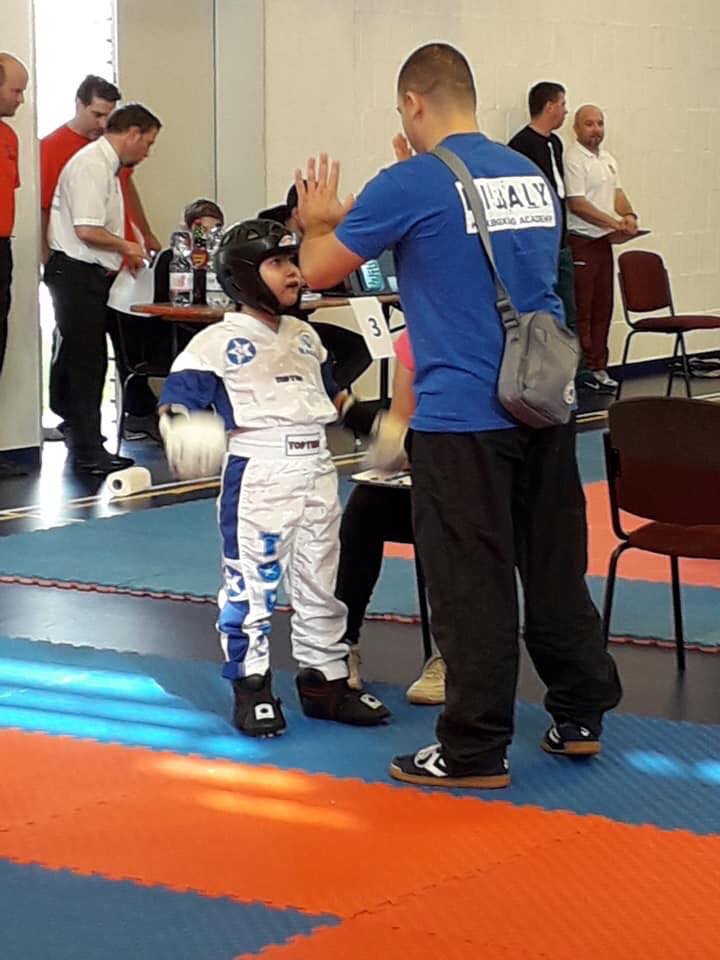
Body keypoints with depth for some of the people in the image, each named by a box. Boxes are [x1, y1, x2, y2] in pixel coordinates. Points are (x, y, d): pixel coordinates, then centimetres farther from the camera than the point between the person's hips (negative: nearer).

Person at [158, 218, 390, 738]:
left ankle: (326, 678, 23)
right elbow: (179, 395, -13)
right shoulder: (219, 342, -7)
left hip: (316, 469, 6)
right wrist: (179, 427, -31)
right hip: (256, 473, -6)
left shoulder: (306, 336, 15)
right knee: (251, 582, -2)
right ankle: (252, 686, 8)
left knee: (323, 578, 12)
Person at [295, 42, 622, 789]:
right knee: (556, 567, 15)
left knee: (472, 588, 0)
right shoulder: (530, 175, 11)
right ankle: (580, 715, 25)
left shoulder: (411, 184, -9)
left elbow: (318, 272, 1)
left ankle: (475, 751, 6)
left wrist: (319, 222, 21)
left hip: (463, 415, -6)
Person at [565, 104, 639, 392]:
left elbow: (616, 192, 20)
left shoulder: (608, 159, 16)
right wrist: (615, 223, -20)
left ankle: (598, 367, 18)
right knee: (581, 309, -5)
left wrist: (628, 215, -2)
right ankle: (583, 368, -1)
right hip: (580, 241, -9)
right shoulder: (574, 160, -13)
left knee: (603, 306, 11)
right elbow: (577, 204, -19)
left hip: (603, 241, 9)